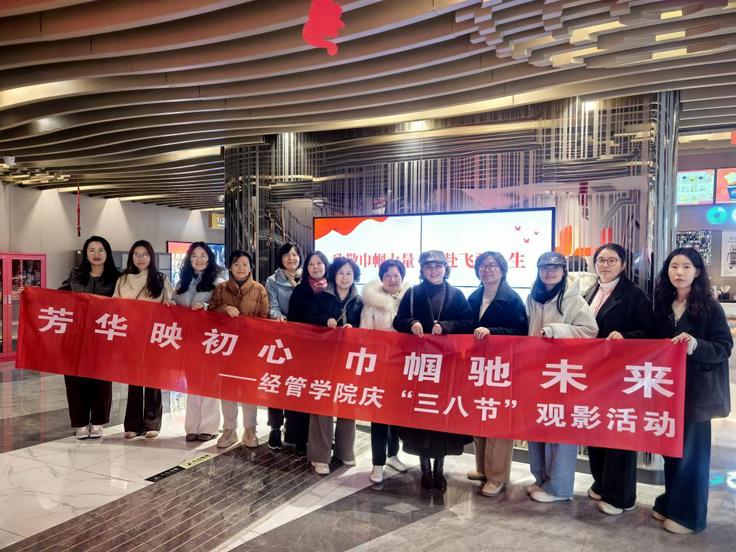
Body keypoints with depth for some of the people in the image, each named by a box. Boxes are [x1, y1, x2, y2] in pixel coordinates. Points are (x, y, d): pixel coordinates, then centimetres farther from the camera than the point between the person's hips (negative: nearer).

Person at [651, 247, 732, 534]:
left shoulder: (710, 307, -7)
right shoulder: (662, 306, 8)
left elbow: (724, 348, -11)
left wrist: (696, 346, -27)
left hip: (695, 389, -5)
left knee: (691, 450, 3)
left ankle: (688, 514, 15)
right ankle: (670, 503, 27)